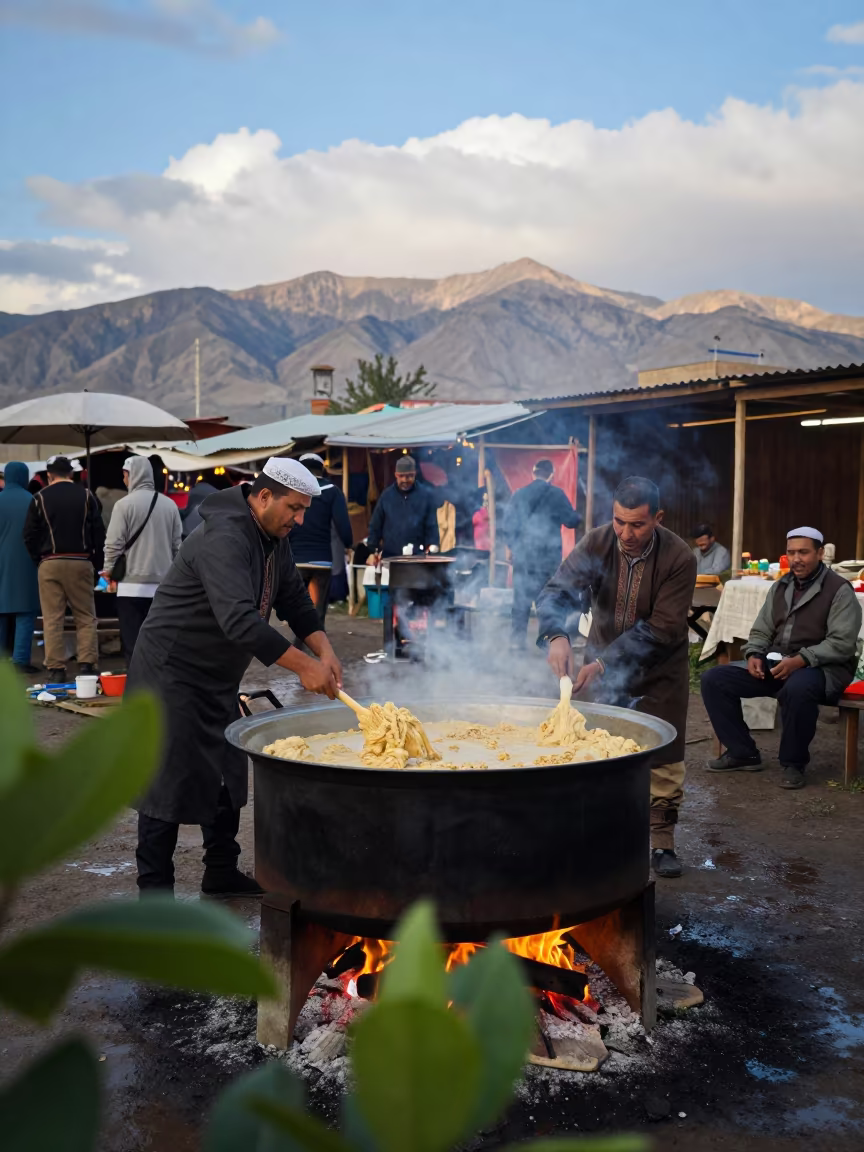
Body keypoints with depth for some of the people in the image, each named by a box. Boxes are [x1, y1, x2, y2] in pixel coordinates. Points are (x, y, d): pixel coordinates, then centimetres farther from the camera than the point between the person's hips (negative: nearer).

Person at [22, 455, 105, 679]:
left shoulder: (40, 497, 1)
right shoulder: (86, 495, 3)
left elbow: (29, 535, 2)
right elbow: (99, 532, 2)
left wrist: (39, 559, 13)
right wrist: (97, 563, 8)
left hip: (50, 564, 0)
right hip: (80, 562, 0)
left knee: (52, 619, 3)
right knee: (86, 617, 7)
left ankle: (56, 668, 2)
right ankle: (87, 664, -1)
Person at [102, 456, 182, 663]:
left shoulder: (125, 504, -9)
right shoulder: (170, 505, 4)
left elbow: (114, 543, -9)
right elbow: (177, 545, 9)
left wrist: (108, 569, 7)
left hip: (132, 584, -4)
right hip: (162, 585, 4)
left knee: (132, 640, 0)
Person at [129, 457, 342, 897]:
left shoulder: (274, 539, 5)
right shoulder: (224, 539, -27)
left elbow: (295, 600, 8)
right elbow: (239, 620, -38)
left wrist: (324, 651, -9)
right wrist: (303, 666, -38)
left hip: (219, 679, 10)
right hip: (172, 675, -10)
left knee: (228, 777, 15)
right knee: (170, 782, -5)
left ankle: (221, 873, 29)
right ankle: (154, 892, 6)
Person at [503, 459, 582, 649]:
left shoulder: (519, 494, 4)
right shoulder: (556, 494, -5)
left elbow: (508, 523, 5)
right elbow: (572, 521, -1)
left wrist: (513, 547, 15)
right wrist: (578, 516, 22)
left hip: (523, 554, 3)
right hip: (548, 555, -3)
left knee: (521, 598, 7)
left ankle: (517, 639, 7)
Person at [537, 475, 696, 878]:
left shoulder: (679, 558, -23)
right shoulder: (597, 543, -16)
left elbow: (660, 630, -25)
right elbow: (558, 590, -24)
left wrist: (604, 664, -31)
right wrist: (557, 635, -45)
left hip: (659, 669, -2)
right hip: (602, 659, 2)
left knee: (664, 760, 2)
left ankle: (662, 843, 18)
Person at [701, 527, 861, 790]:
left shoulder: (839, 590, -5)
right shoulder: (780, 587, 14)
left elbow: (842, 643, -14)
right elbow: (761, 631, 16)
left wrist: (801, 659, -26)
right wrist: (754, 655, -7)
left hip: (822, 668, -6)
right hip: (775, 664, 7)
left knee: (797, 688, -42)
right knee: (713, 679, -9)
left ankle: (794, 763, -18)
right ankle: (743, 752, 2)